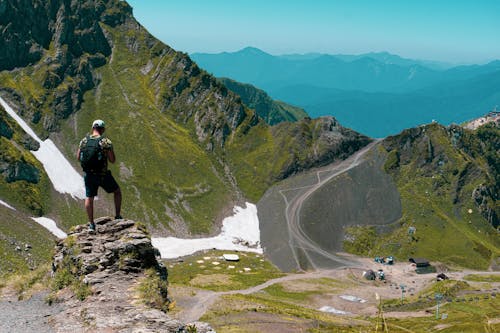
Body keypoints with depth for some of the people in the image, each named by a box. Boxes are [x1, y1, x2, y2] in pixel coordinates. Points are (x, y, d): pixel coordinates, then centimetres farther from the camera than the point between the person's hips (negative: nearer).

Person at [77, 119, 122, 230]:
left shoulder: (84, 140, -1)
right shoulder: (106, 142, -13)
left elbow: (78, 157, 7)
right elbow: (112, 160, -10)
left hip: (88, 174, 3)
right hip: (103, 175, -3)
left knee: (89, 198, 16)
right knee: (117, 191, 18)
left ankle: (91, 224, 20)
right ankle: (117, 217, 19)